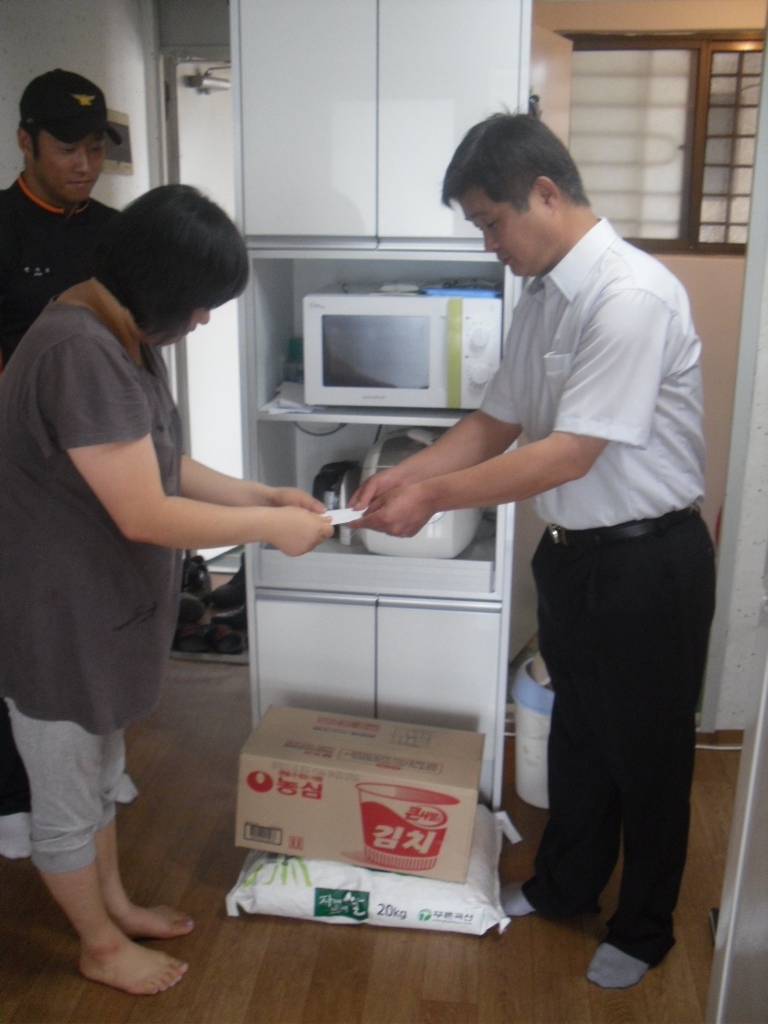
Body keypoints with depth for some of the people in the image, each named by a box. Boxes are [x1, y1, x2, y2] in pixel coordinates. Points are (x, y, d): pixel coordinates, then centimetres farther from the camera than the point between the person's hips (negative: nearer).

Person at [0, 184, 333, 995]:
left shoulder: (122, 337, 2)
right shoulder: (78, 352, -29)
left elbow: (158, 466, 10)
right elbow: (145, 515, -30)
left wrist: (260, 494, 1)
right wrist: (268, 526, -20)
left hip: (99, 606, 9)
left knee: (100, 772, 26)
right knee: (67, 795, 14)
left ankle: (113, 905, 47)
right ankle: (100, 945, 35)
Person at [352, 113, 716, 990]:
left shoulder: (632, 296, -24)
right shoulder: (544, 294, 4)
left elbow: (569, 455, -27)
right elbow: (497, 422, 8)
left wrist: (433, 498, -22)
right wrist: (406, 474, -6)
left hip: (648, 559, -8)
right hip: (573, 549, 8)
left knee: (646, 751, 12)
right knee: (576, 730, 23)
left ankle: (643, 929, 36)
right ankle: (565, 887, 45)